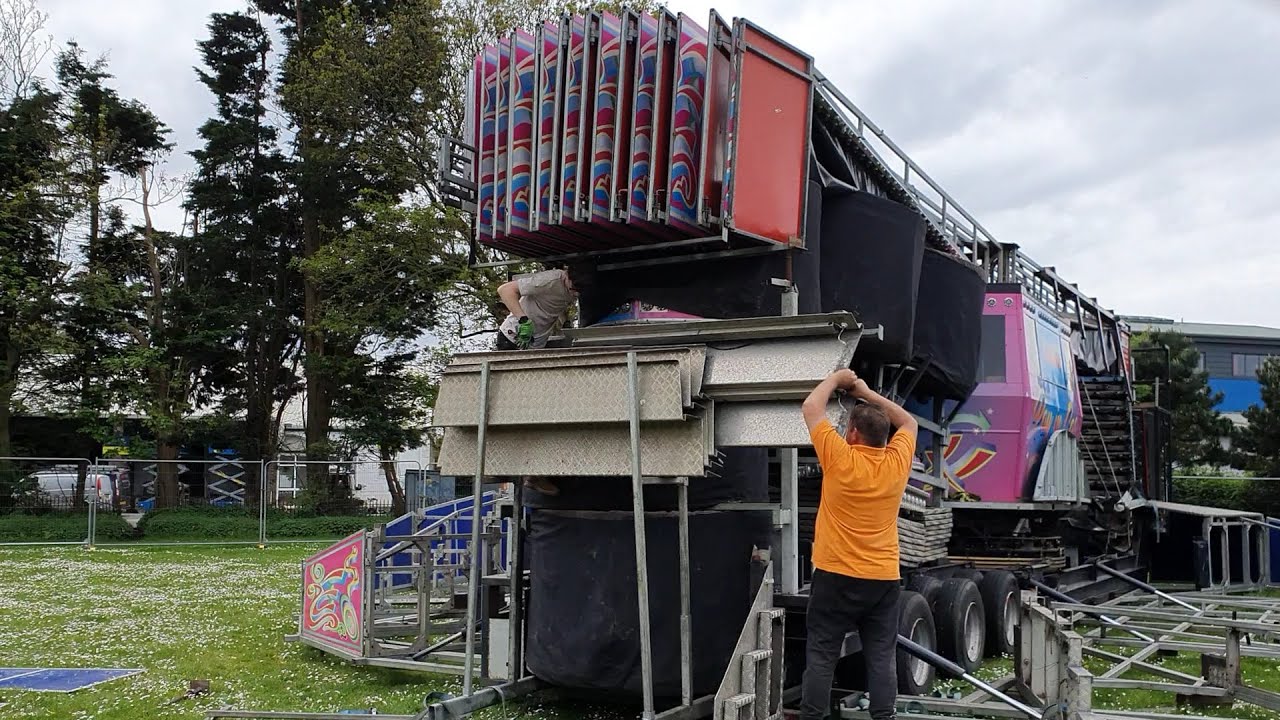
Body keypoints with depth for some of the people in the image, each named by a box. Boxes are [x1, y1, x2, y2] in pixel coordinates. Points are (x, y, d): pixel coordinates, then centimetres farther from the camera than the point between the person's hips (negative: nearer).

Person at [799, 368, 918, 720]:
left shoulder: (840, 459, -11)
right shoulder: (897, 463, -1)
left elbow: (812, 407, 0)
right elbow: (909, 422, 20)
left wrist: (837, 378, 13)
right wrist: (867, 392, 20)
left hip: (837, 577, -3)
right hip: (884, 579, 4)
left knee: (821, 657, 2)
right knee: (882, 659, 6)